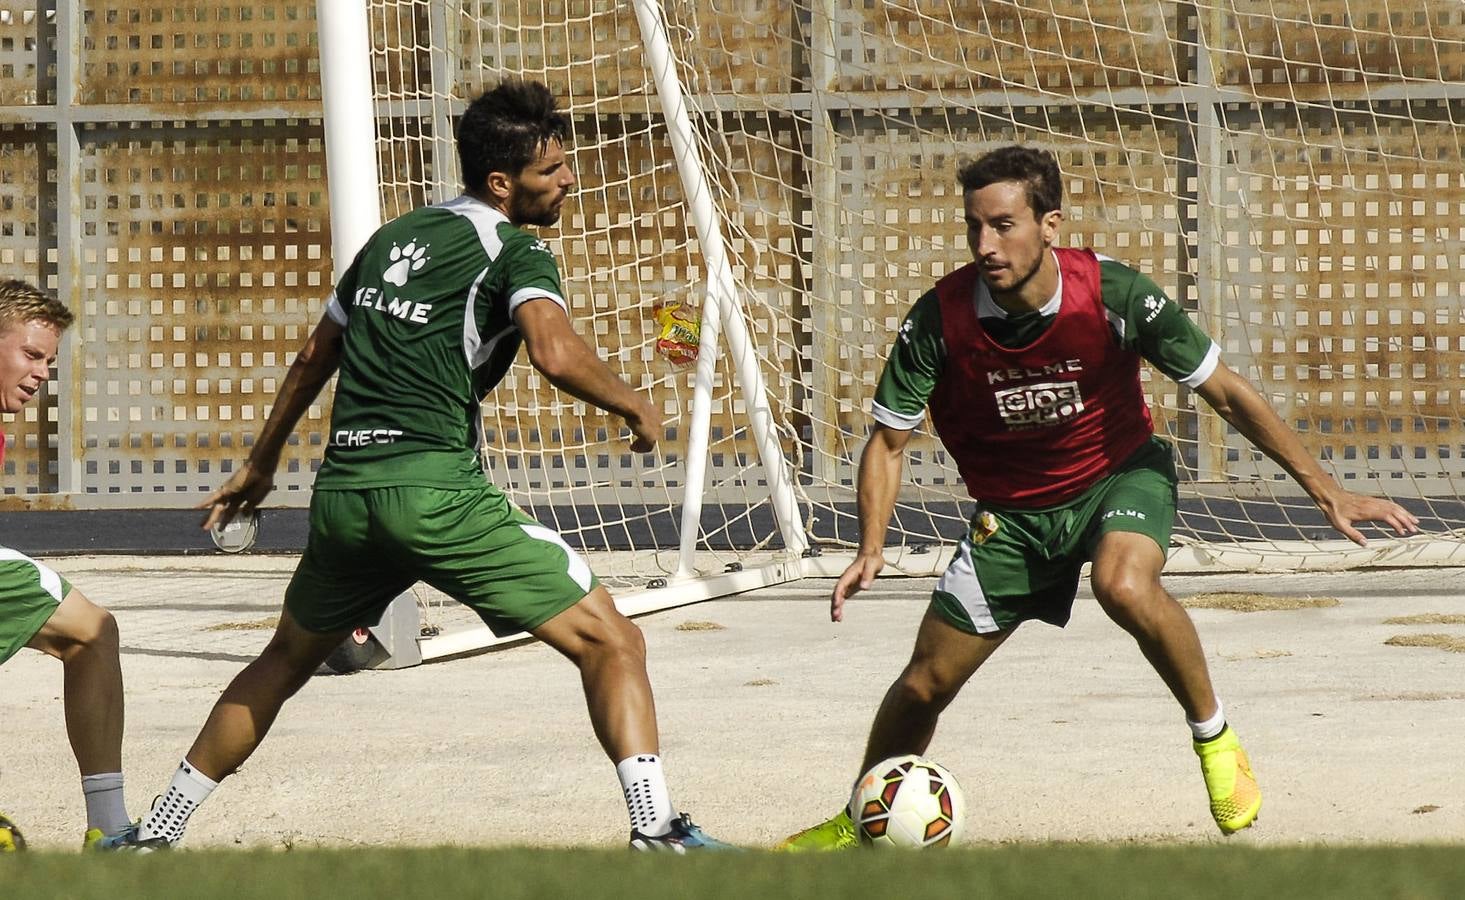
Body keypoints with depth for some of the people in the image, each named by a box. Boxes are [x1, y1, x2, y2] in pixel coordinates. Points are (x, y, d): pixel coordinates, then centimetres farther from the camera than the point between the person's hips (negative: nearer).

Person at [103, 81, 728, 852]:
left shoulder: (393, 236, 21)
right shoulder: (514, 252, -1)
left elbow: (316, 356, 30)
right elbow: (556, 352, -21)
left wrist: (260, 465, 41)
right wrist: (632, 406, -3)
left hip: (342, 491, 7)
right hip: (435, 490, -7)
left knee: (285, 662, 29)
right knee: (611, 643, -3)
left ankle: (155, 835, 32)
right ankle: (655, 828, -19)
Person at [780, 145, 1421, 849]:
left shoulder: (1115, 295, -24)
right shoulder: (939, 318, -21)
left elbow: (1224, 391, -13)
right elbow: (888, 441, -9)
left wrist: (1323, 489, -13)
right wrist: (870, 550, -24)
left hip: (1119, 475, -2)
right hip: (1011, 509, 2)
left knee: (1125, 585, -36)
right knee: (926, 684, 4)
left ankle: (1214, 736, -13)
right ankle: (861, 824, 30)